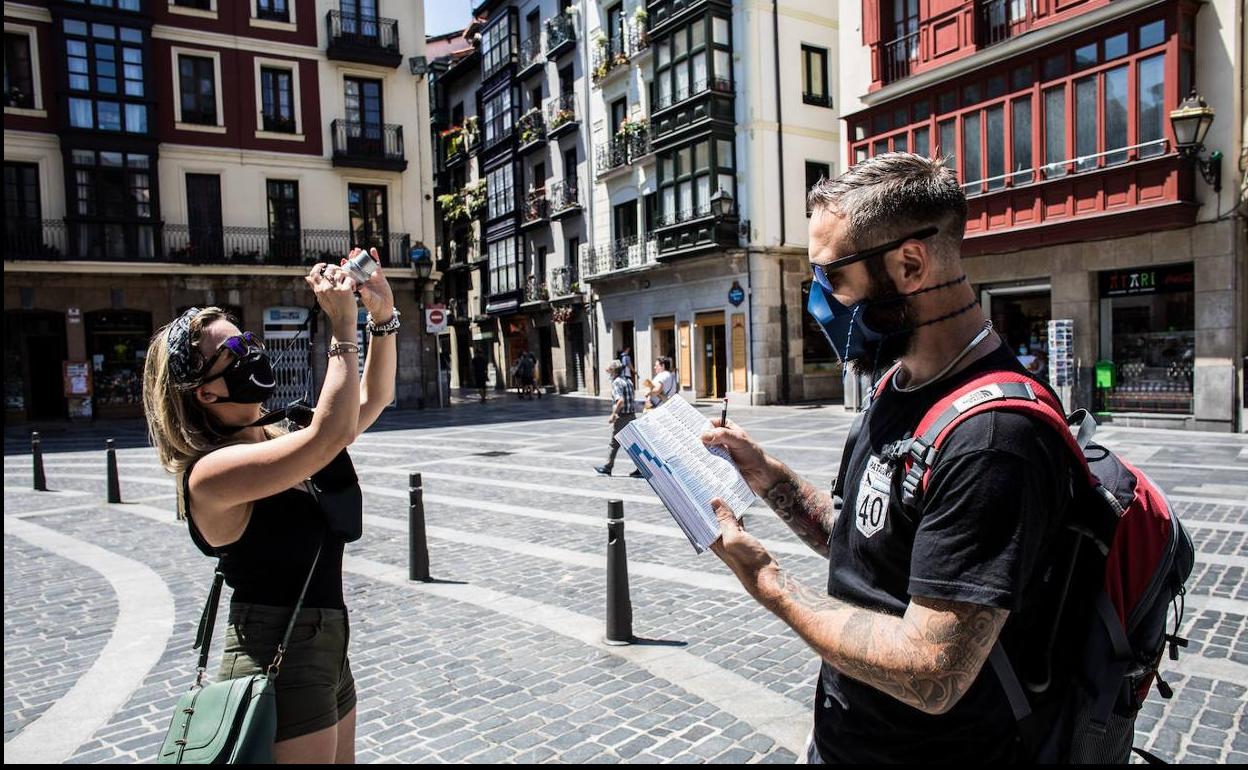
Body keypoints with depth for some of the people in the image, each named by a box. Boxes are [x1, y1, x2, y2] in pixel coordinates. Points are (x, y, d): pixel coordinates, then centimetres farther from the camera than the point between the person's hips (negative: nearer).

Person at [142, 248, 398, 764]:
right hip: (280, 669, -9)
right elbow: (332, 433, -33)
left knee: (341, 758, 21)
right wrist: (343, 325, -26)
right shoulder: (212, 472, -20)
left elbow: (372, 399, 10)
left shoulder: (275, 440, 6)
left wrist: (383, 317, -3)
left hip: (326, 655, 9)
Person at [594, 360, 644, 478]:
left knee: (615, 444, 6)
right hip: (632, 416, 8)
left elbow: (620, 400, -26)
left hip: (621, 418, -7)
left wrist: (613, 414, -17)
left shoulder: (616, 383, -13)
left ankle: (607, 468, 19)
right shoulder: (628, 381, 13)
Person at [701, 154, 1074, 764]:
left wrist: (765, 581, -21)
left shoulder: (992, 437, -29)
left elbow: (930, 676, -30)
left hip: (925, 747, -8)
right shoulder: (899, 386, 1)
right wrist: (769, 479, -5)